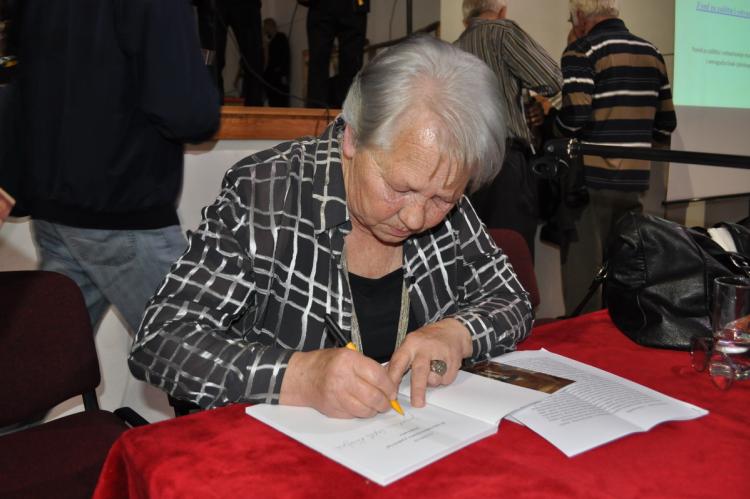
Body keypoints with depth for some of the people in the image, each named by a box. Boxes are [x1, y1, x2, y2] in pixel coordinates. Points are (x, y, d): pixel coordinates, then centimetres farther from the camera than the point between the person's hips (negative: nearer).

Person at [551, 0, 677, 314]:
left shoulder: (582, 50, -6)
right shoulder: (651, 53, 13)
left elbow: (575, 116, -18)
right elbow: (666, 122, 13)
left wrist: (550, 122, 2)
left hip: (591, 180, -6)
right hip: (634, 181, 7)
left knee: (583, 272, 1)